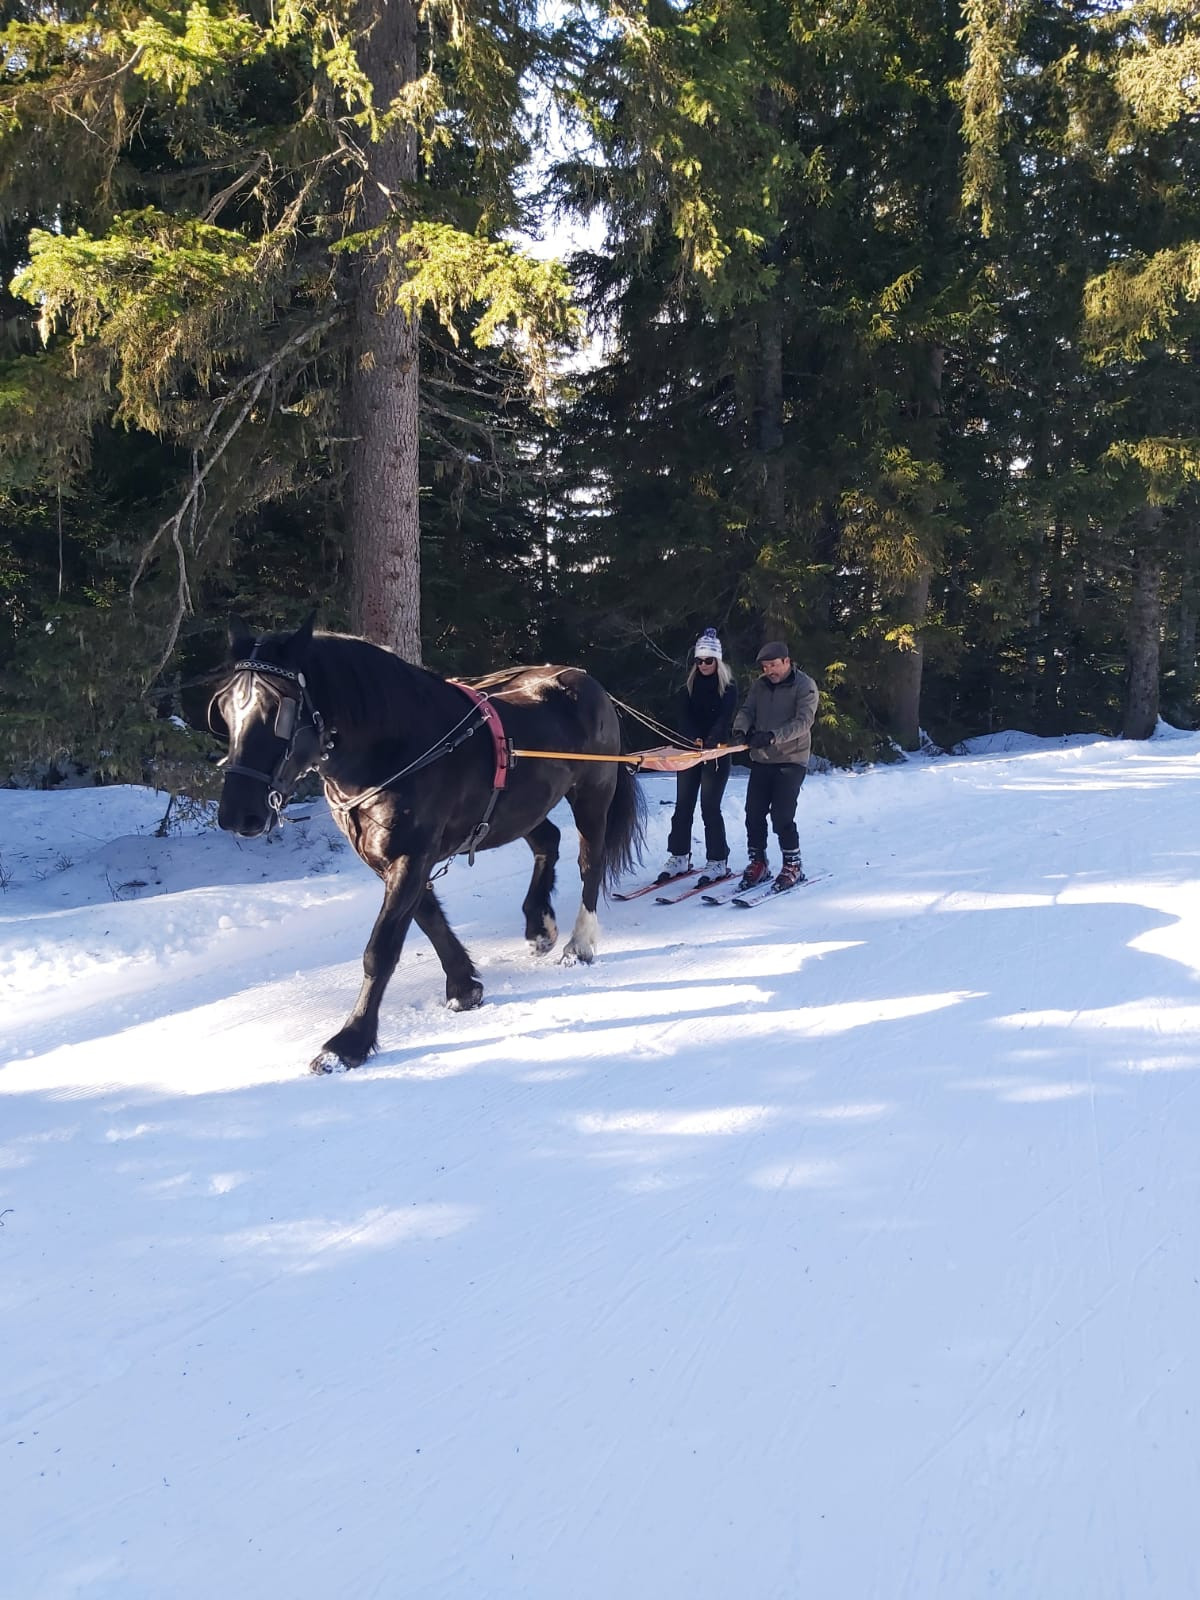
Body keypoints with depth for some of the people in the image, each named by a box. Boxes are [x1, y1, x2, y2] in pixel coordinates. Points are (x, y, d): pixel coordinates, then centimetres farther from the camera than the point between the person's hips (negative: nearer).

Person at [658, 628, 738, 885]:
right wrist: (694, 738, -20)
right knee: (683, 804, 3)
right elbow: (682, 715, -2)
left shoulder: (728, 686, 0)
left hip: (717, 753, -4)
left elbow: (725, 717, -13)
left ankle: (718, 861, 0)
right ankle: (679, 857, 10)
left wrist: (711, 740, -29)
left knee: (710, 806, -7)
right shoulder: (689, 684, 10)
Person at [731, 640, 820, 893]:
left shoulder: (805, 686, -8)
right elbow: (747, 710, 4)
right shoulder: (761, 685, 10)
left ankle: (793, 865, 6)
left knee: (782, 815, -10)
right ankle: (758, 863, 17)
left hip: (791, 760, -6)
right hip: (761, 759, 6)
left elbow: (803, 722, -19)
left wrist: (772, 736, -33)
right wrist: (740, 729, -20)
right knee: (754, 813, 3)